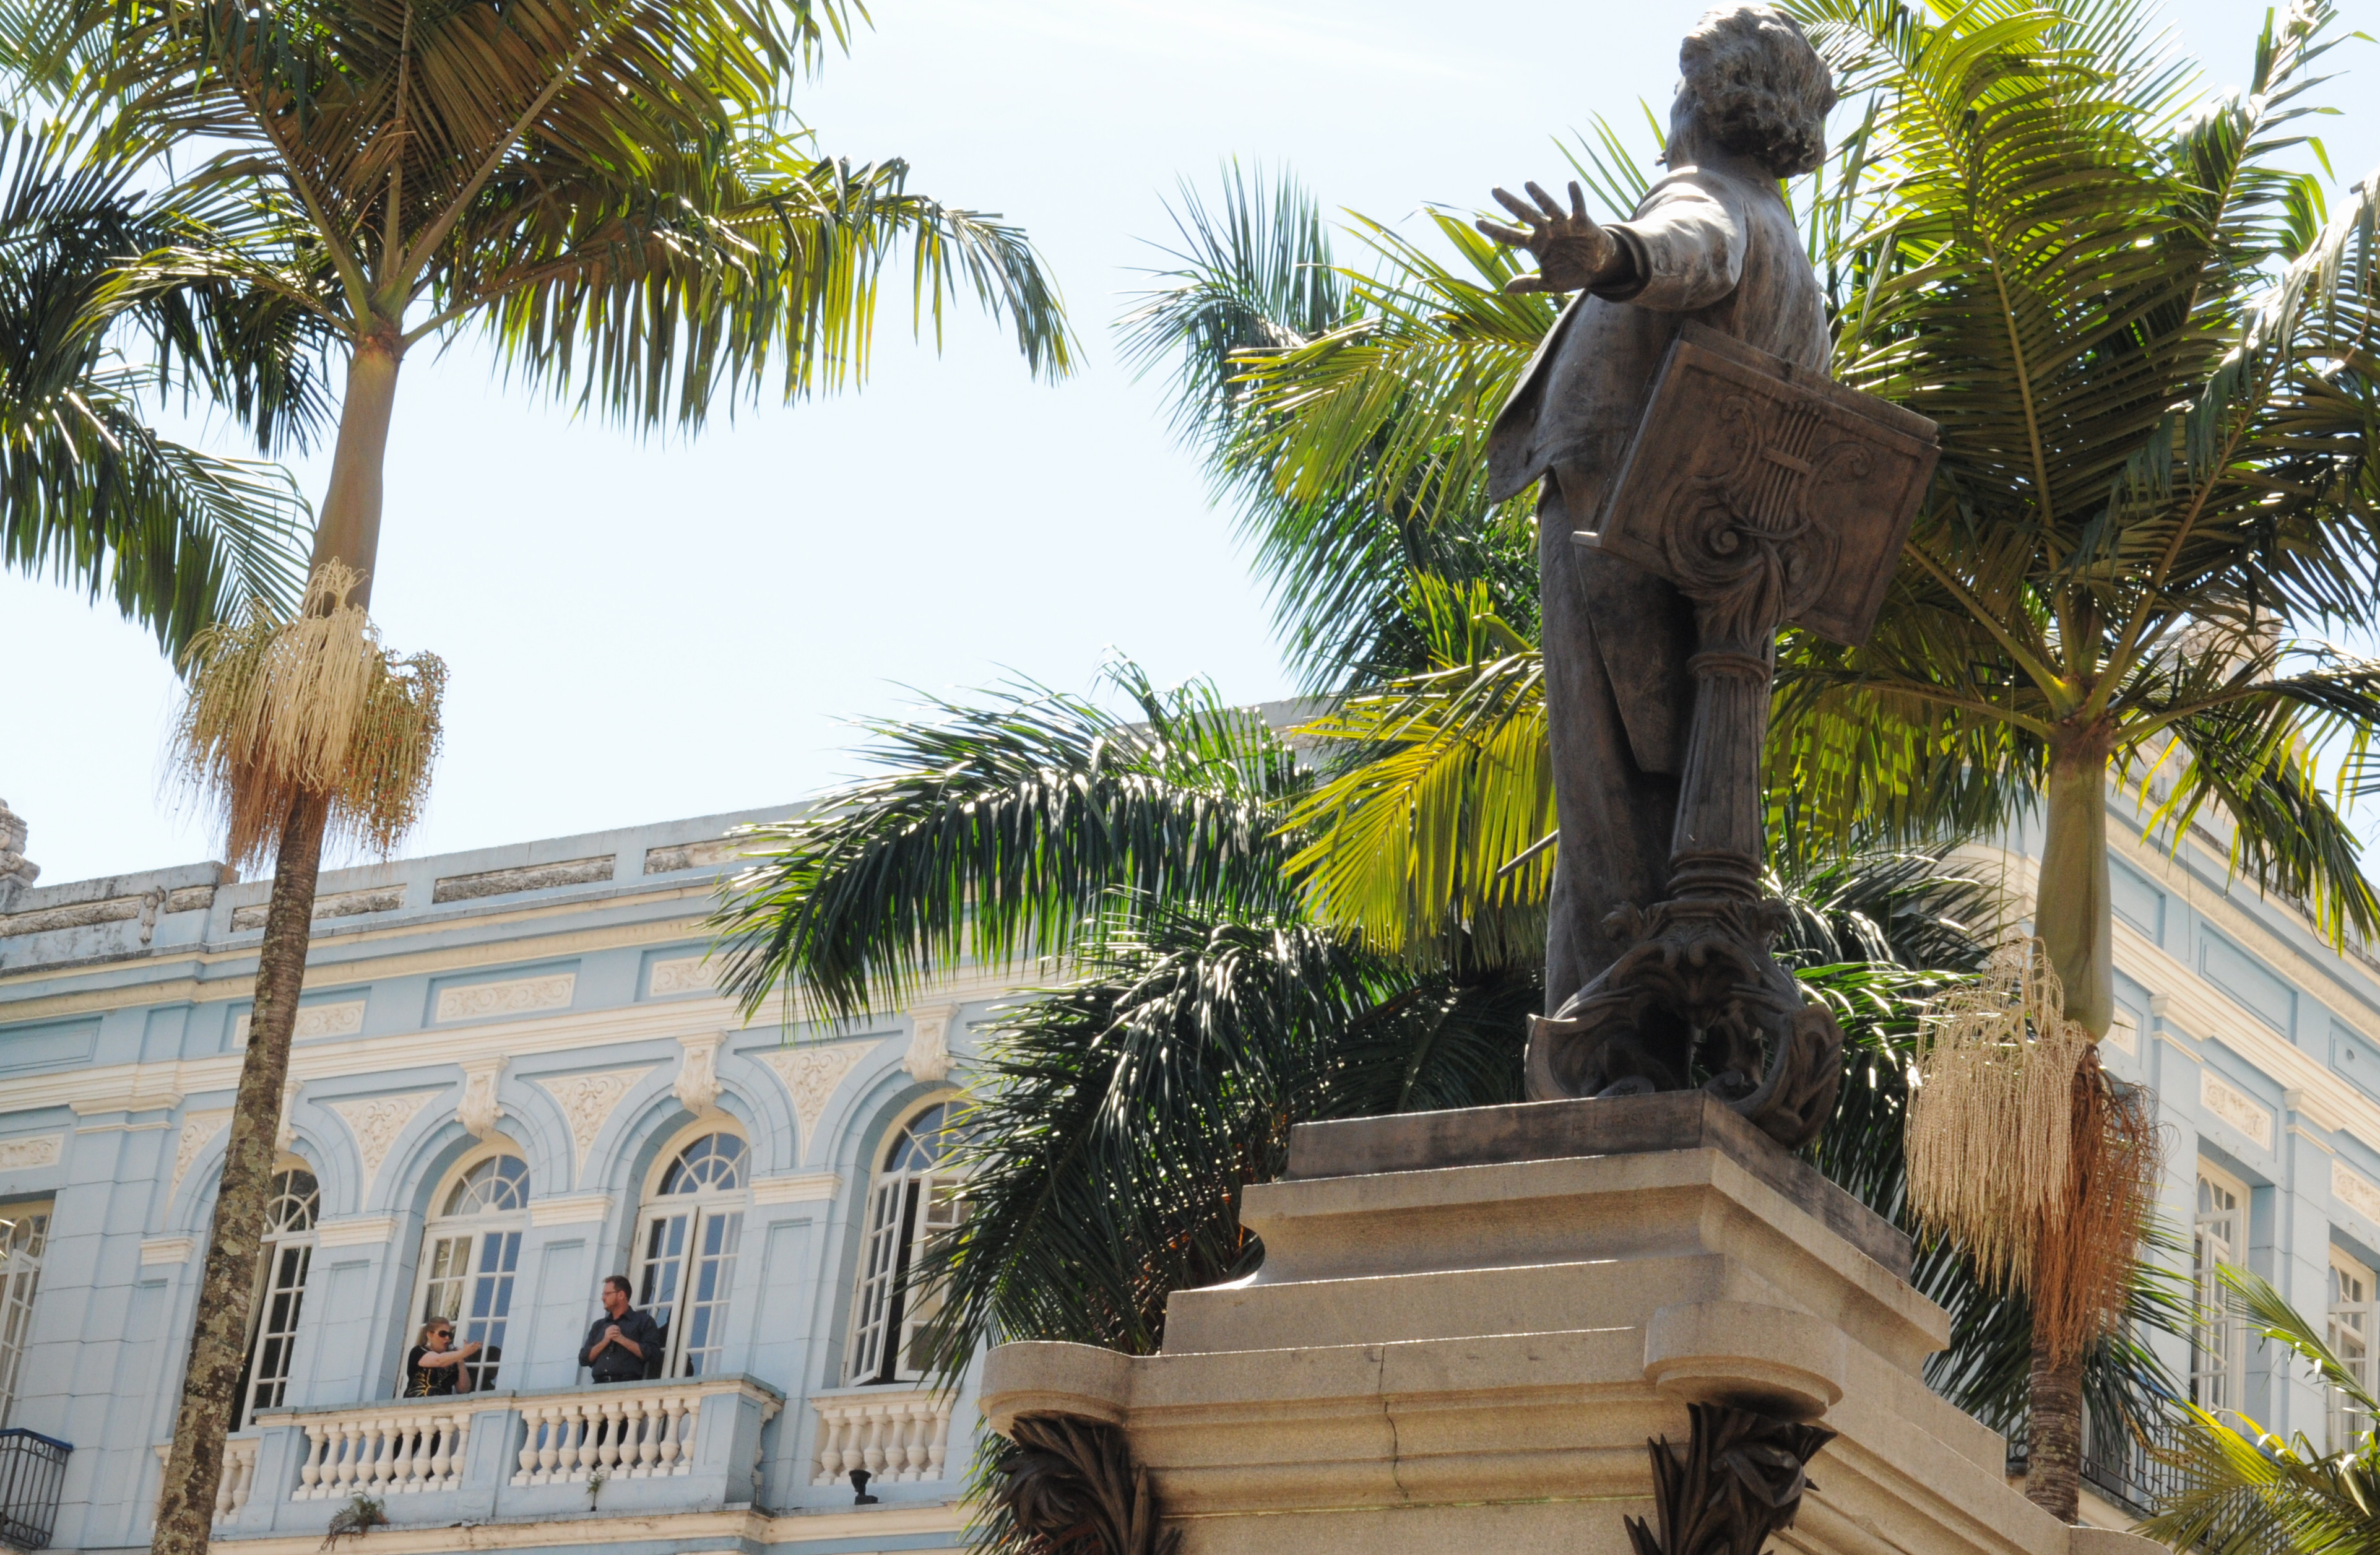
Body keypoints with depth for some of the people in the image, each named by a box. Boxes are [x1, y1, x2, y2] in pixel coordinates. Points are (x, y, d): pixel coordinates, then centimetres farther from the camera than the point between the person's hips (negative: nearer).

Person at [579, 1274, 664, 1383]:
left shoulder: (644, 1321, 10)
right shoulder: (598, 1325, 25)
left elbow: (653, 1355, -3)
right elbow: (584, 1359, 16)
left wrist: (622, 1339, -5)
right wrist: (604, 1341, 1)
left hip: (628, 1383, -4)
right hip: (600, 1384, 4)